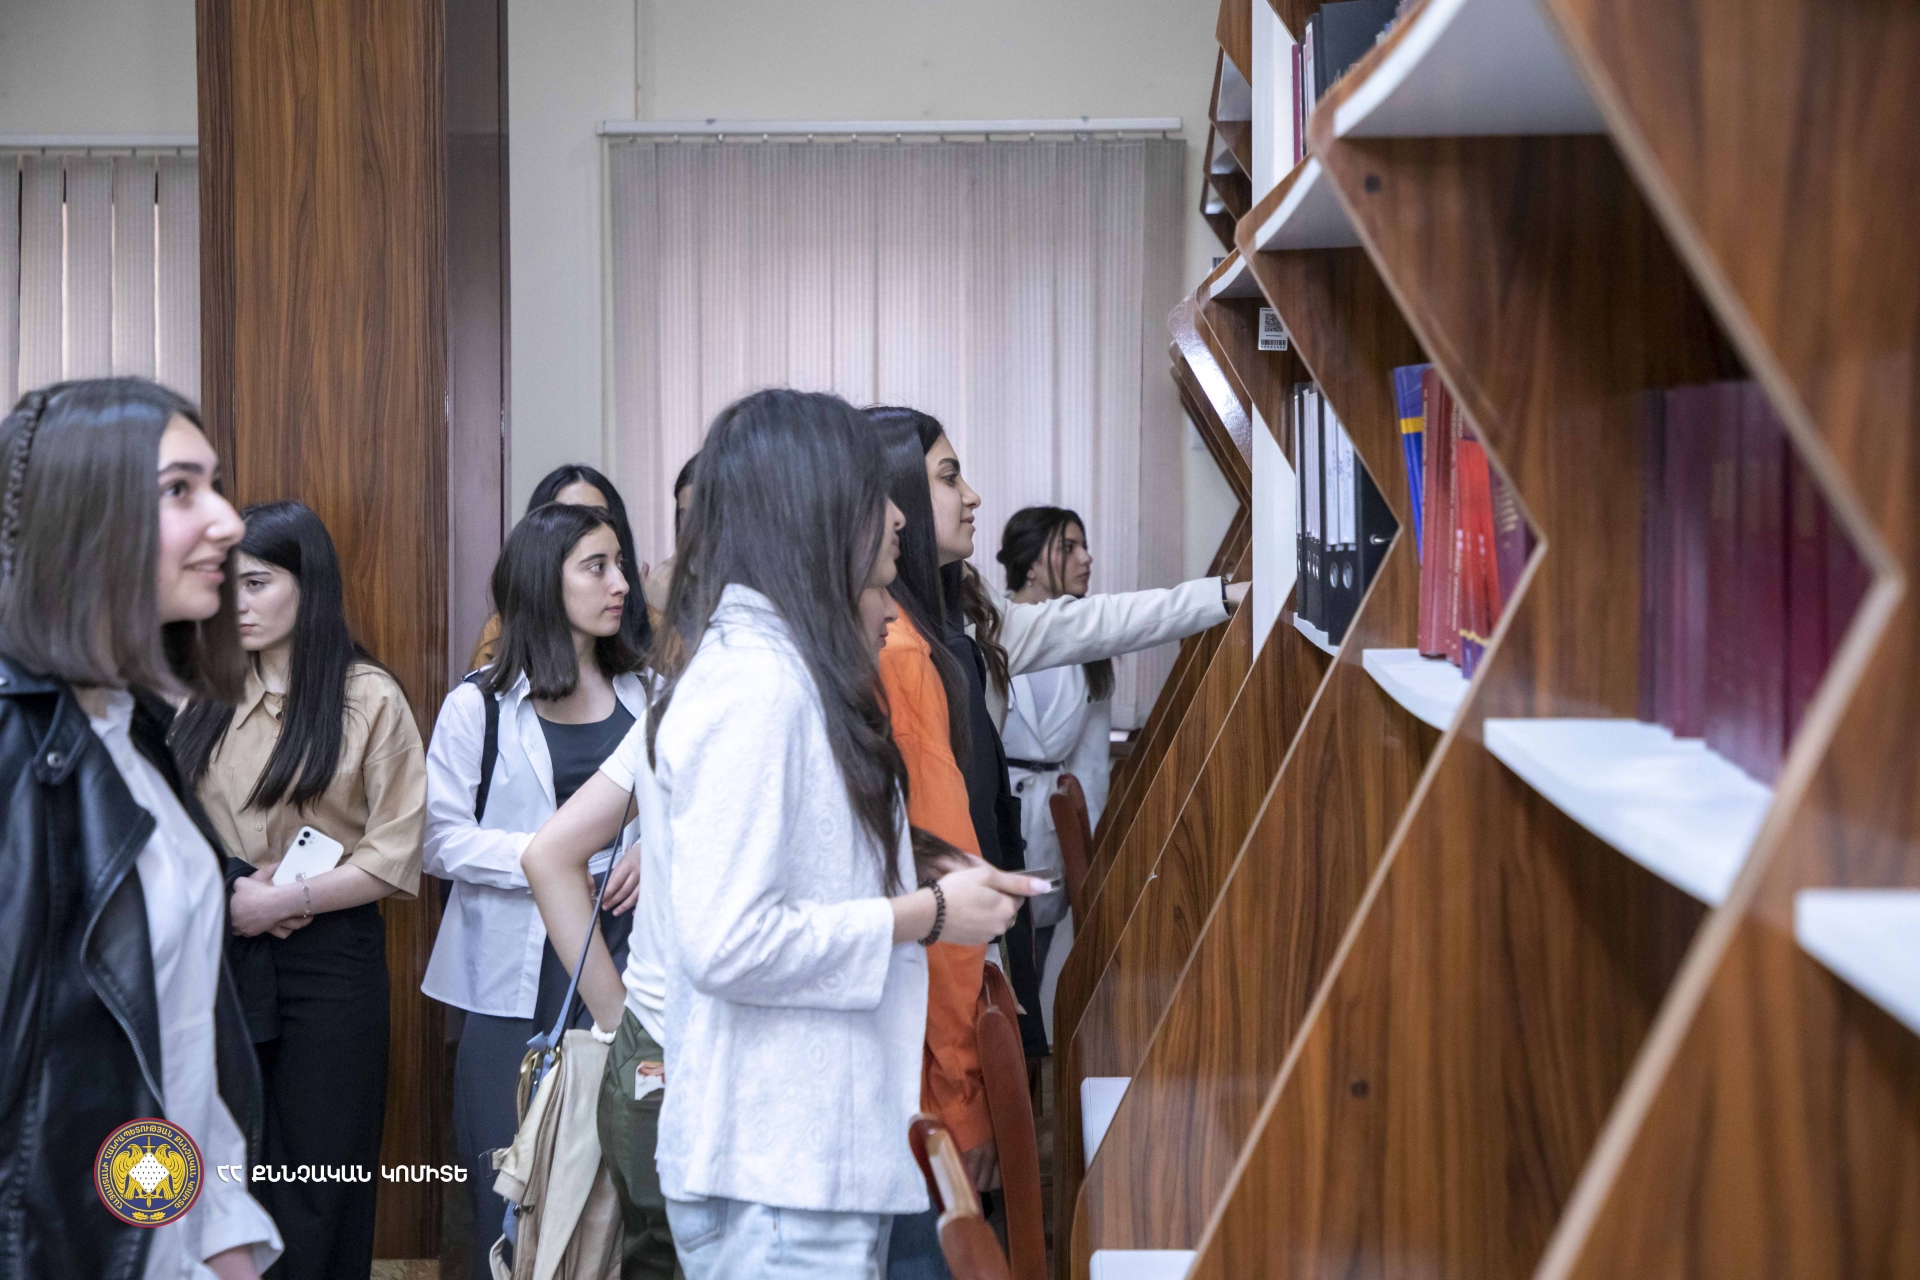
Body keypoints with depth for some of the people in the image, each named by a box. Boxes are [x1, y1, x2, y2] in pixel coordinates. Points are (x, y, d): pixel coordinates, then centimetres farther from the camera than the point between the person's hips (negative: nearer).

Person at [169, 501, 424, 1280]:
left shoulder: (369, 698, -5)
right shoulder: (206, 696, 8)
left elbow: (394, 858, -9)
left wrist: (283, 901, -15)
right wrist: (221, 890, -13)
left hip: (329, 956, -4)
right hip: (218, 950, 4)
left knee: (318, 1172, 6)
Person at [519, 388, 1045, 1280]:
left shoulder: (725, 668, 11)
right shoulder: (761, 680, -17)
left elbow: (550, 854, 14)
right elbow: (728, 941, -24)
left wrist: (621, 1022, 12)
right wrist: (930, 915, -14)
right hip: (782, 1174, -9)